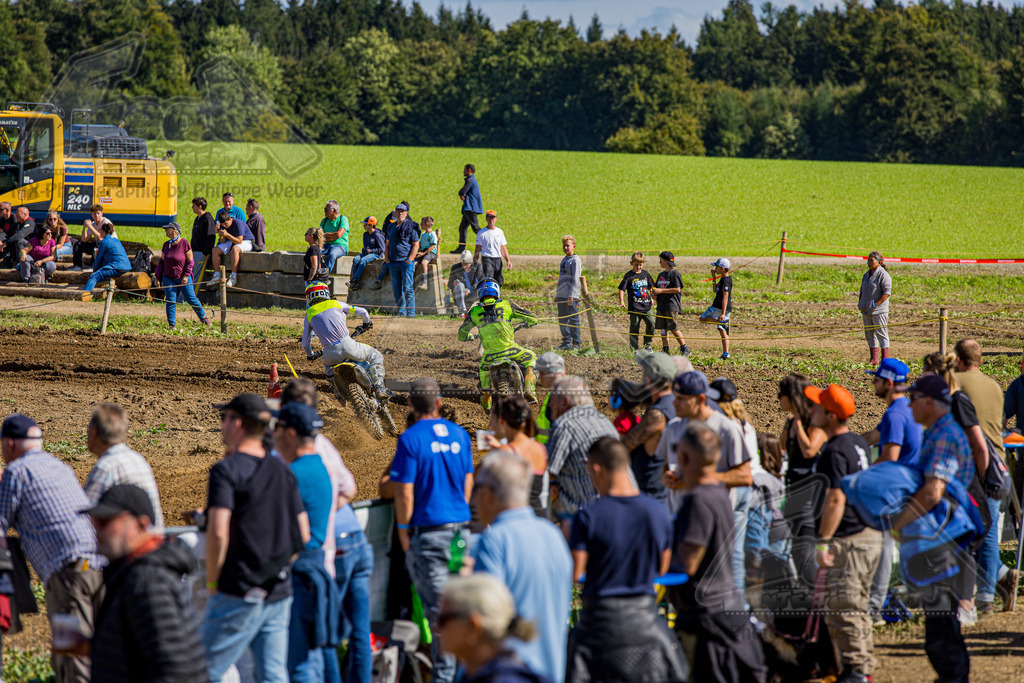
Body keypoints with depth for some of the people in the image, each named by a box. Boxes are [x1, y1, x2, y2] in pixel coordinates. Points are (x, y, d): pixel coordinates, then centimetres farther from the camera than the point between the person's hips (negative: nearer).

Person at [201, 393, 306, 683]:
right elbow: (303, 535, 13)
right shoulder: (282, 471, 12)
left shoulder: (227, 470, -10)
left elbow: (218, 532, -20)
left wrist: (212, 582, -9)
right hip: (279, 593, 7)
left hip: (239, 594, -7)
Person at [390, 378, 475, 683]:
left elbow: (404, 492, -12)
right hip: (461, 528, 5)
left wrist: (403, 532, -3)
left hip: (429, 531, -5)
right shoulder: (459, 434, 7)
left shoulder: (411, 439, -10)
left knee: (438, 608, -3)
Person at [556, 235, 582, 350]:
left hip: (572, 296, -8)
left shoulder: (575, 260, -9)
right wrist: (557, 295, 22)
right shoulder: (564, 260, 18)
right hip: (562, 296, 8)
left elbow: (575, 280, -14)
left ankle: (576, 344, -1)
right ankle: (566, 342, 16)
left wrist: (571, 296, -19)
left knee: (573, 319, -5)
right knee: (562, 320, 9)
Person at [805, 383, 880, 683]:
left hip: (847, 539, -10)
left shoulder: (834, 452, -19)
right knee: (859, 606, 17)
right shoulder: (859, 443, 11)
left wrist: (823, 542, -23)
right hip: (871, 533, 10)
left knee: (841, 607, -4)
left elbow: (835, 500, -24)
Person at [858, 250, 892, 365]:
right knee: (869, 334, 9)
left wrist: (876, 304, -20)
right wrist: (860, 303, 10)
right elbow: (862, 291, 24)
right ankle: (874, 358, 15)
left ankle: (885, 359, -2)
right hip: (866, 310, 8)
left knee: (881, 333, -5)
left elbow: (887, 292, -16)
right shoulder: (867, 275, 15)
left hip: (879, 311, -8)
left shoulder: (883, 275, -11)